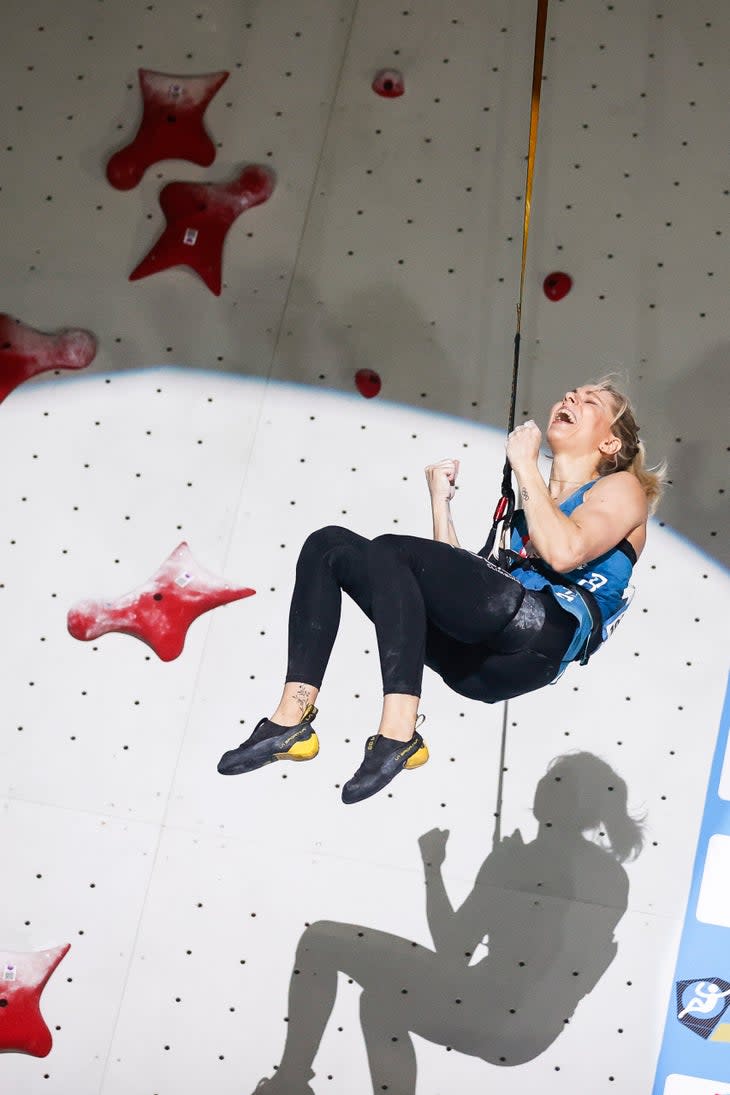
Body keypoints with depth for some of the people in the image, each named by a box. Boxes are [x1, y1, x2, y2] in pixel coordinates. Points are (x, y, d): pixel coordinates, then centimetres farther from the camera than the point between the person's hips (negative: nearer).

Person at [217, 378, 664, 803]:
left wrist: (526, 466, 0)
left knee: (389, 549, -26)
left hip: (546, 634, -7)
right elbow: (457, 578, 26)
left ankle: (400, 733, -34)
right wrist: (441, 502, 24)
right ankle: (292, 718, -16)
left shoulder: (621, 487, 14)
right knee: (330, 545, -2)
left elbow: (565, 553, -10)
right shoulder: (534, 503, 34)